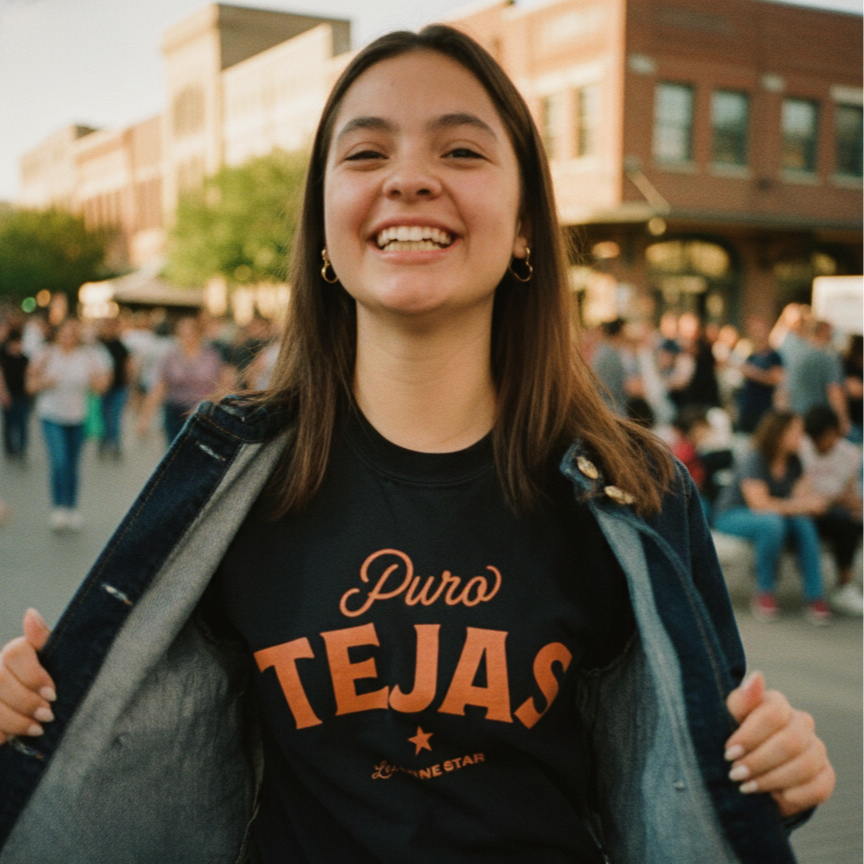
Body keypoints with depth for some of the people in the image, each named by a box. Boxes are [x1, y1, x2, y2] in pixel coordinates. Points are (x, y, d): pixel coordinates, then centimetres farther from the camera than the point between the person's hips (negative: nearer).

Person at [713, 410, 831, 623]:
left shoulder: (793, 462, 0)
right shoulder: (753, 461, -21)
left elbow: (803, 495, -4)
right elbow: (759, 504, -29)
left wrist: (813, 502, -28)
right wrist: (799, 505, -29)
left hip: (778, 515, 6)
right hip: (731, 515, -6)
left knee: (804, 523, -27)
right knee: (771, 523, -39)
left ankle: (814, 596, -23)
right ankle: (764, 593, -23)